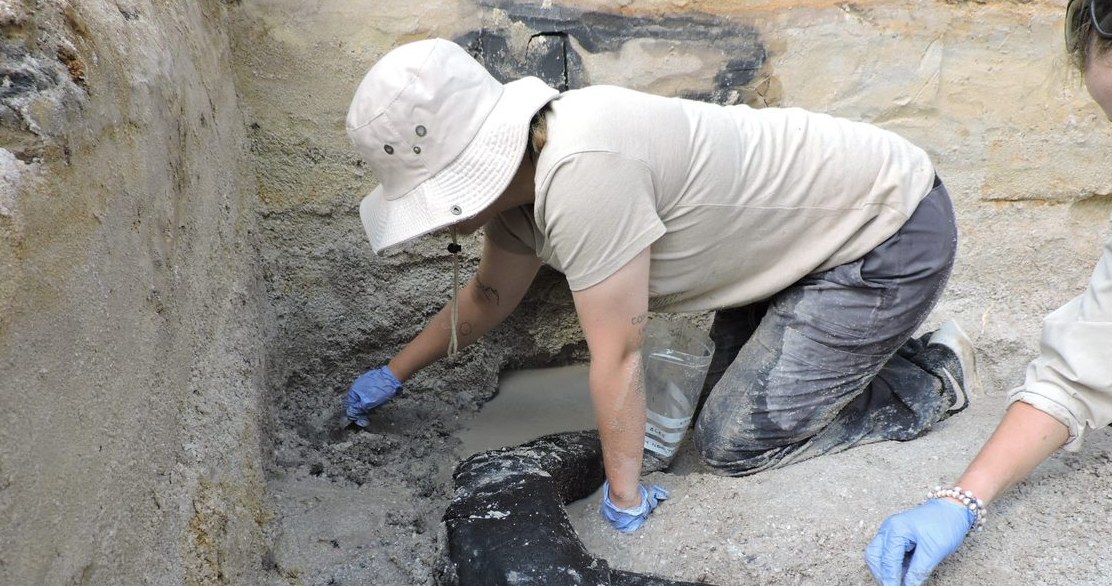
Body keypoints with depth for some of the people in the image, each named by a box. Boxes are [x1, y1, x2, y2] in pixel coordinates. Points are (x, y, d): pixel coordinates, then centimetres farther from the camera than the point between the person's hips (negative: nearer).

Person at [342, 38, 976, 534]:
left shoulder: (581, 172, -35)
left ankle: (934, 379, 9)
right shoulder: (519, 170, -4)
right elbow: (489, 296, 14)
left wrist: (625, 498, -11)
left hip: (894, 234, -8)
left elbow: (617, 359, -25)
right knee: (729, 391, 14)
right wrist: (393, 374, 23)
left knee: (733, 443, -6)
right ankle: (876, 346, 28)